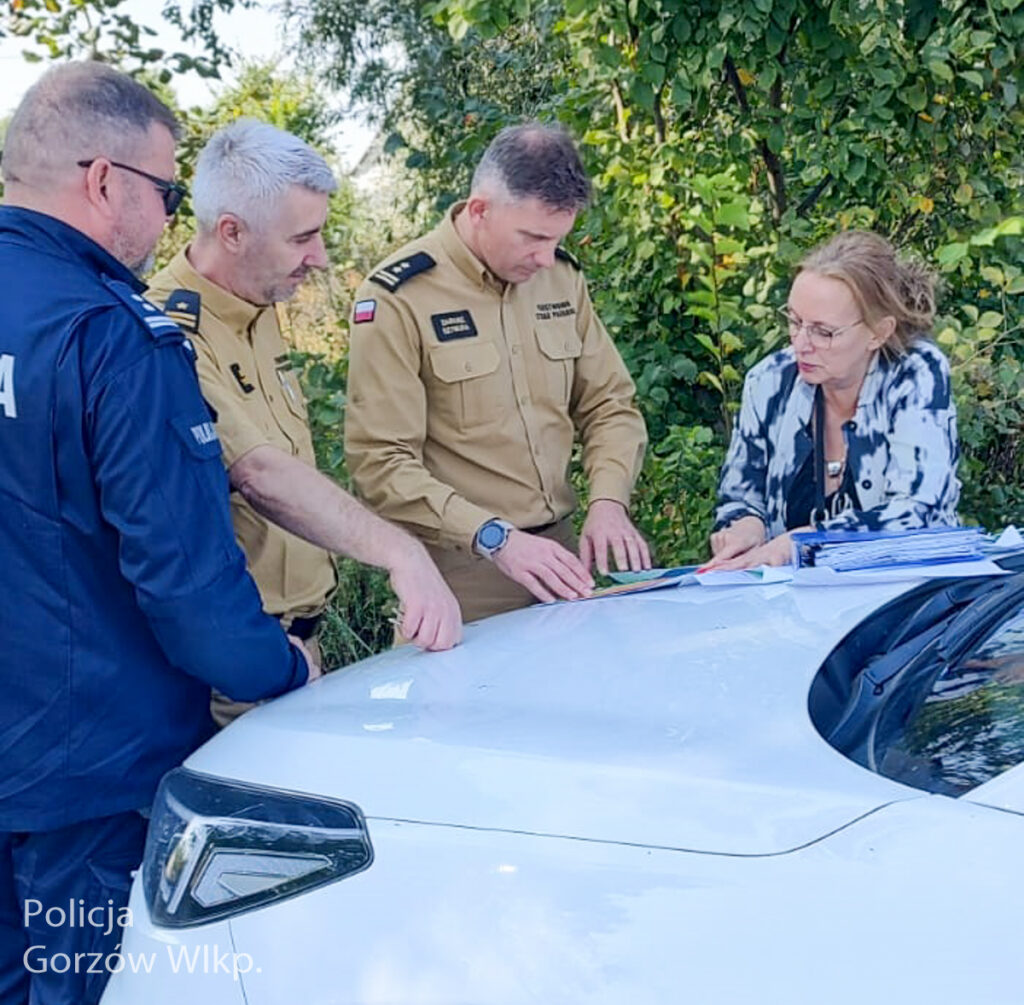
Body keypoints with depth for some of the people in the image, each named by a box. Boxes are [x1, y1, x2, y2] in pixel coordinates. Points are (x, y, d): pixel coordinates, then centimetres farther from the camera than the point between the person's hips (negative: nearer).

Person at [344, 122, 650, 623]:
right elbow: (382, 462, -17)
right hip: (462, 572, -5)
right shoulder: (396, 299, -14)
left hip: (560, 548, 6)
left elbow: (609, 404, 10)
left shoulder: (562, 275, 4)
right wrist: (494, 537, -25)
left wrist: (608, 500, -7)